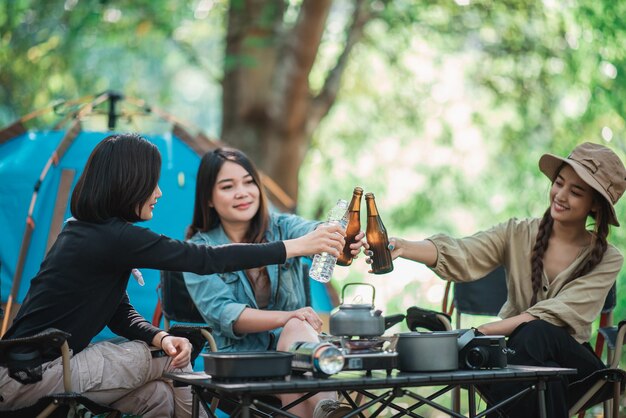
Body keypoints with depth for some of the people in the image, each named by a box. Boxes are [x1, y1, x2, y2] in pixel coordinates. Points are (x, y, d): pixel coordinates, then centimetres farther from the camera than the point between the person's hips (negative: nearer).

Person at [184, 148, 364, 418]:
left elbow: (312, 232, -19)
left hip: (296, 349, 2)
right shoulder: (199, 249, 2)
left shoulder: (283, 226, 6)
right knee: (296, 326, -32)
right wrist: (285, 317, -28)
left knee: (296, 329, -34)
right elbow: (221, 313, -12)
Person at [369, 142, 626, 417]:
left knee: (535, 333, -34)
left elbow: (553, 315, -16)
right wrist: (403, 248, -38)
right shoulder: (517, 234, 1)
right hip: (518, 355, 1)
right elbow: (460, 255, -17)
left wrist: (479, 333, -26)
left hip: (572, 362, 0)